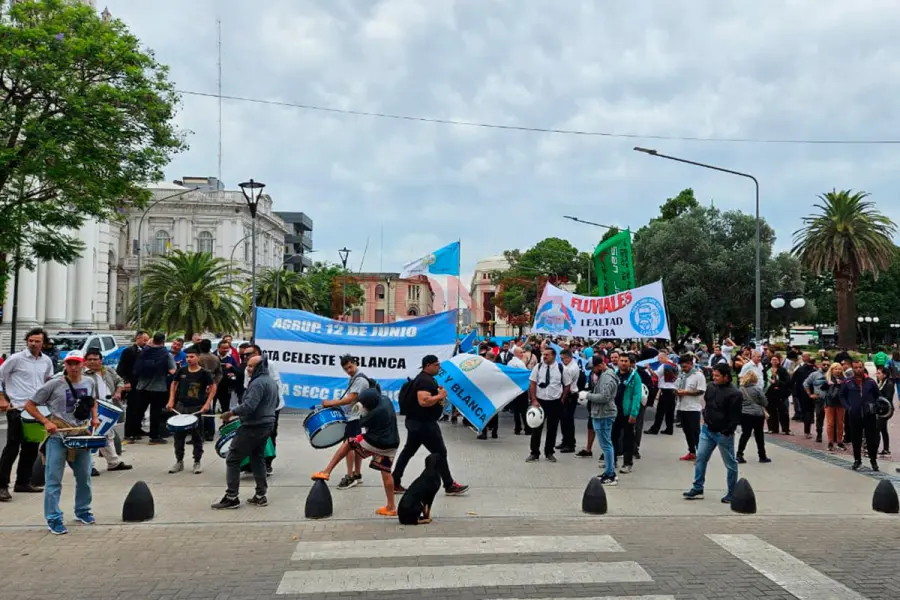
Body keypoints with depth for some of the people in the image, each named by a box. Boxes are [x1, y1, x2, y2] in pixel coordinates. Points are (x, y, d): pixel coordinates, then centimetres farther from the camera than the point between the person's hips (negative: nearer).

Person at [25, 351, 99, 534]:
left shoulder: (89, 383, 4)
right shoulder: (54, 385, -10)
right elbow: (29, 405, -4)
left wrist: (94, 417, 6)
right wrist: (46, 422, -15)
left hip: (82, 435, 5)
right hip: (58, 436, -4)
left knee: (84, 476, 14)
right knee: (54, 479, -2)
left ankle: (82, 511, 31)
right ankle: (54, 519, 5)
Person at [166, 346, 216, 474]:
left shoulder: (204, 373, -9)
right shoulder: (182, 371, 1)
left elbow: (213, 387, -4)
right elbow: (174, 384, 15)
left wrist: (207, 403, -12)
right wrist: (171, 400, 6)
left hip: (197, 409, -3)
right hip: (181, 407, 4)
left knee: (197, 436, 5)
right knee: (178, 435, 8)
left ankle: (197, 462, 16)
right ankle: (179, 461, 21)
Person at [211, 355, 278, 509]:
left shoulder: (257, 383, -19)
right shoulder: (271, 381, 12)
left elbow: (248, 406, -28)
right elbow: (276, 403, 25)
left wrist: (230, 413, -19)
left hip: (253, 427, -10)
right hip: (266, 425, 10)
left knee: (233, 459, -2)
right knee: (258, 459, 16)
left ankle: (231, 497, 1)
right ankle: (260, 496, 17)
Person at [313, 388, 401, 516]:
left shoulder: (375, 412, -23)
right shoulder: (386, 399, 0)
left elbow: (362, 424, -6)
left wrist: (363, 412, 3)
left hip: (376, 443, -7)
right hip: (392, 444, 8)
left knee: (348, 443, 11)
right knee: (386, 472, 12)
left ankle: (327, 471, 12)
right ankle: (391, 507, 13)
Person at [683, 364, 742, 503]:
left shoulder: (734, 394, -17)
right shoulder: (711, 387, 4)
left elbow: (735, 417, -16)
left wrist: (726, 432, -16)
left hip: (723, 434, -7)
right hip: (707, 430, 7)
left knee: (730, 463, 7)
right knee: (700, 458, 6)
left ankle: (732, 493, 18)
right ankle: (697, 488, 15)